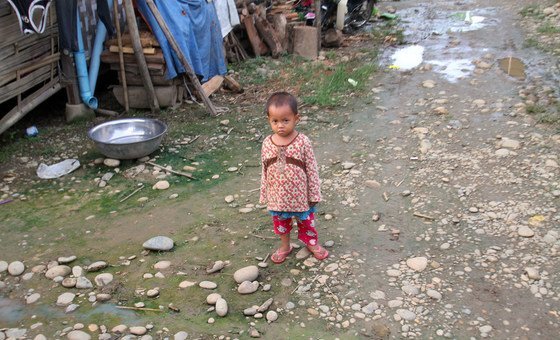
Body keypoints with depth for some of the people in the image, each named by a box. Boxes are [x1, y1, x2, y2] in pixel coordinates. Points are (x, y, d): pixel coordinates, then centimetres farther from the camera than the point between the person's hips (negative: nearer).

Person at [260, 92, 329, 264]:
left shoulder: (303, 142, -20)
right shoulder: (267, 143, -11)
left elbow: (312, 169, -12)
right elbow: (265, 171, -1)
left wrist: (314, 194, -8)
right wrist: (264, 195, 5)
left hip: (300, 194, -2)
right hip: (278, 196, 2)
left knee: (306, 221, 20)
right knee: (280, 223, 22)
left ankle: (312, 243, 46)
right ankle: (285, 246, 47)